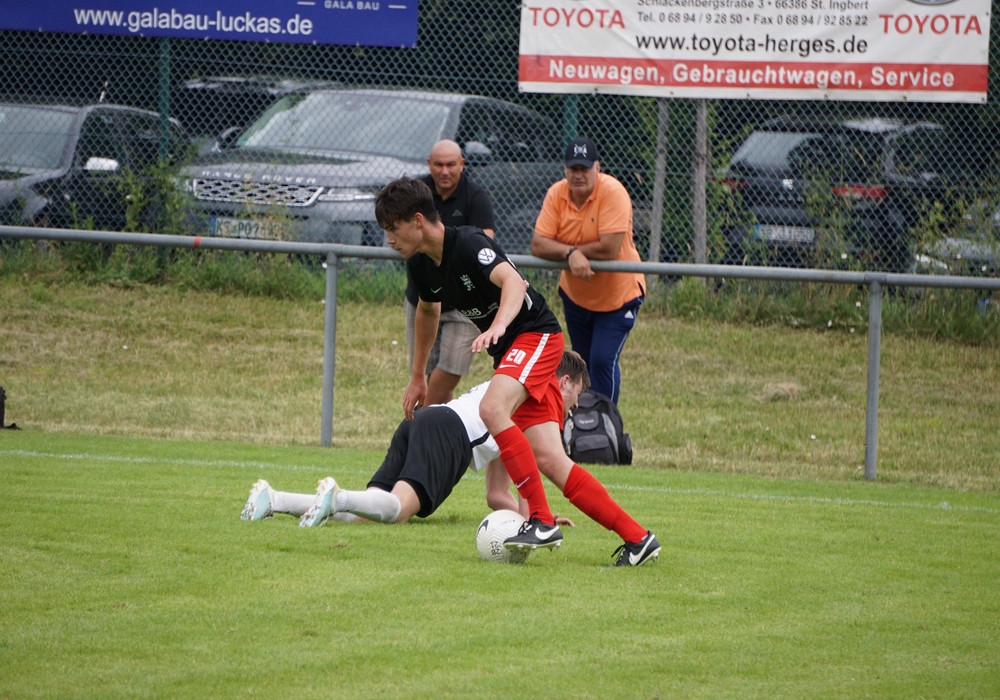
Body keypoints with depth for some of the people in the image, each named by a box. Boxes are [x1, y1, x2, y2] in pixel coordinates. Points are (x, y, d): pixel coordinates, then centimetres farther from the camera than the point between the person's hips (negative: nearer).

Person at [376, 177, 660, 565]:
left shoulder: (468, 244, -23)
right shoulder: (421, 265, 3)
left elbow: (513, 282, -40)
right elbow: (427, 311, 25)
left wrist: (496, 327, -58)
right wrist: (417, 378, 30)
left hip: (537, 335, -8)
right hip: (507, 352, 8)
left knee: (492, 409, -33)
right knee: (548, 459, -5)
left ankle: (542, 521, -28)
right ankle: (638, 539, -1)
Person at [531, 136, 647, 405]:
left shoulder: (613, 193, -24)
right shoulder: (557, 194, -9)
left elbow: (609, 249, -31)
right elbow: (538, 244, -15)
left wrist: (570, 249, -19)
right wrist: (570, 253, -32)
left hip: (617, 295, -5)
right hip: (575, 295, 5)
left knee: (603, 361, -14)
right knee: (582, 363, 16)